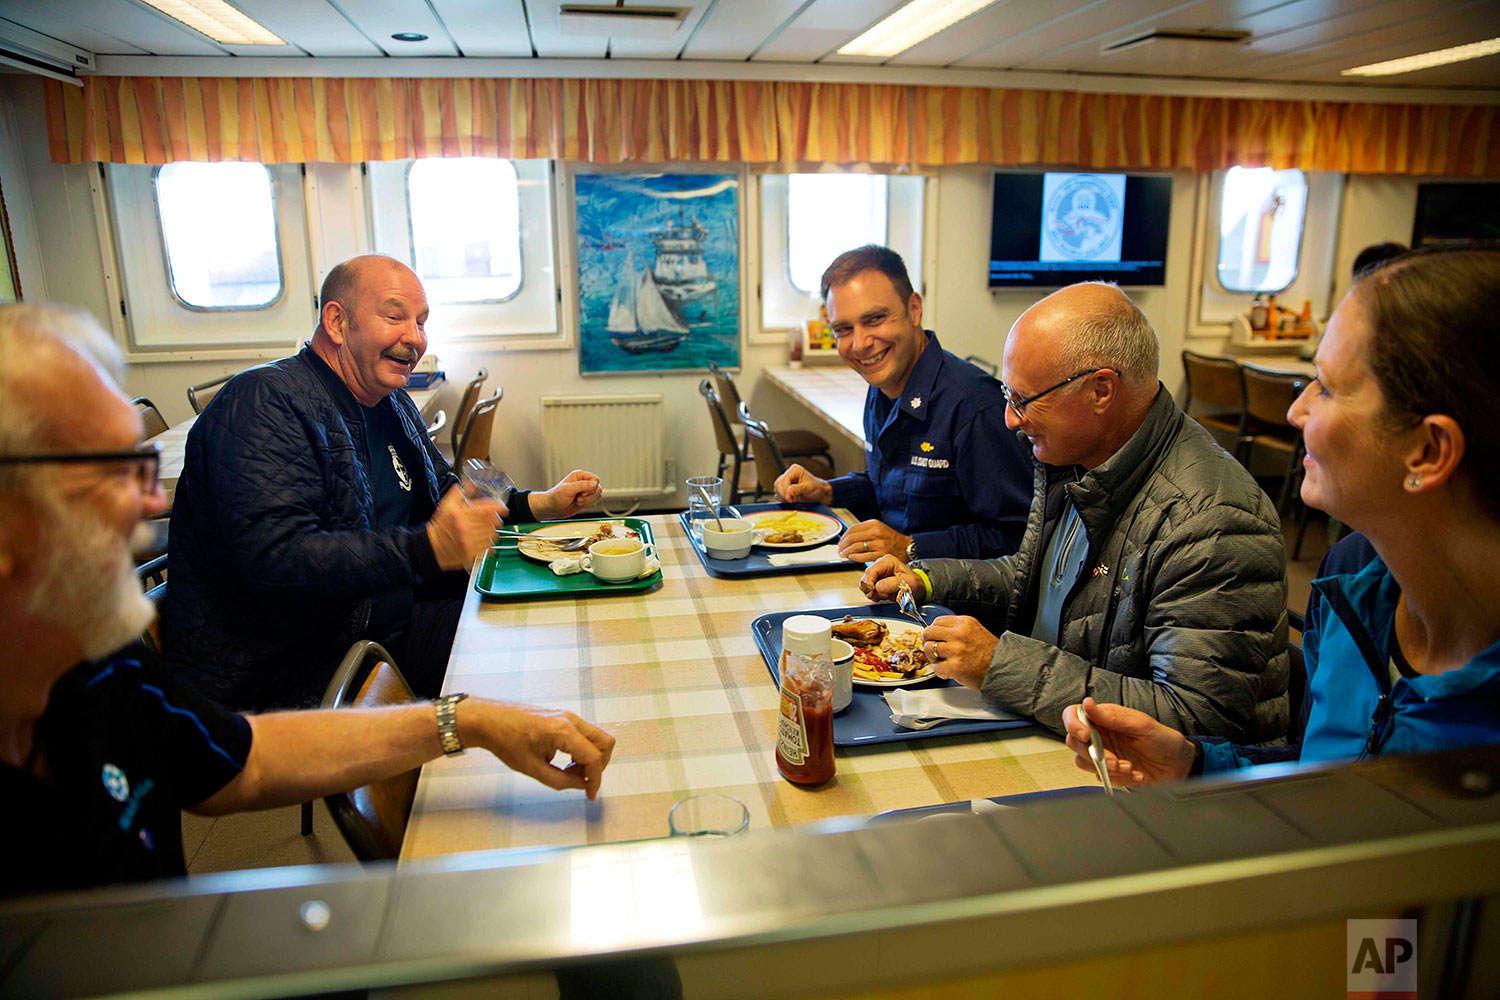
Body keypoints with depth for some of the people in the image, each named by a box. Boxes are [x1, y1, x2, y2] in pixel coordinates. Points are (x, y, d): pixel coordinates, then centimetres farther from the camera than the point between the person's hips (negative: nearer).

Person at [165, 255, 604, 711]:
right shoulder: (264, 402, -16)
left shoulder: (394, 406, 14)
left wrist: (543, 505, 11)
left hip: (390, 629, 9)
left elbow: (448, 500, 26)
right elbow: (272, 561, -27)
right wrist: (427, 549, -34)